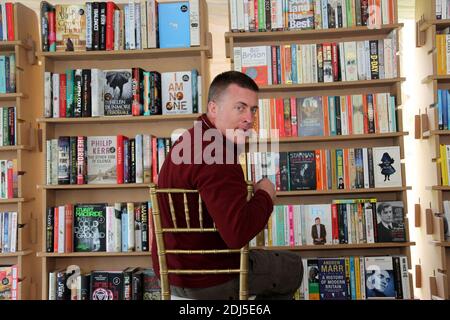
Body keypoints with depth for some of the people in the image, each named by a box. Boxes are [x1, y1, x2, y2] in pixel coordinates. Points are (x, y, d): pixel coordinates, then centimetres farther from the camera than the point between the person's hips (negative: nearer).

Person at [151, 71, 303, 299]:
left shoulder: (191, 140, 4)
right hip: (207, 281, -9)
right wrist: (265, 195, -17)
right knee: (293, 266, 16)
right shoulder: (216, 157, -29)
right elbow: (238, 234, -34)